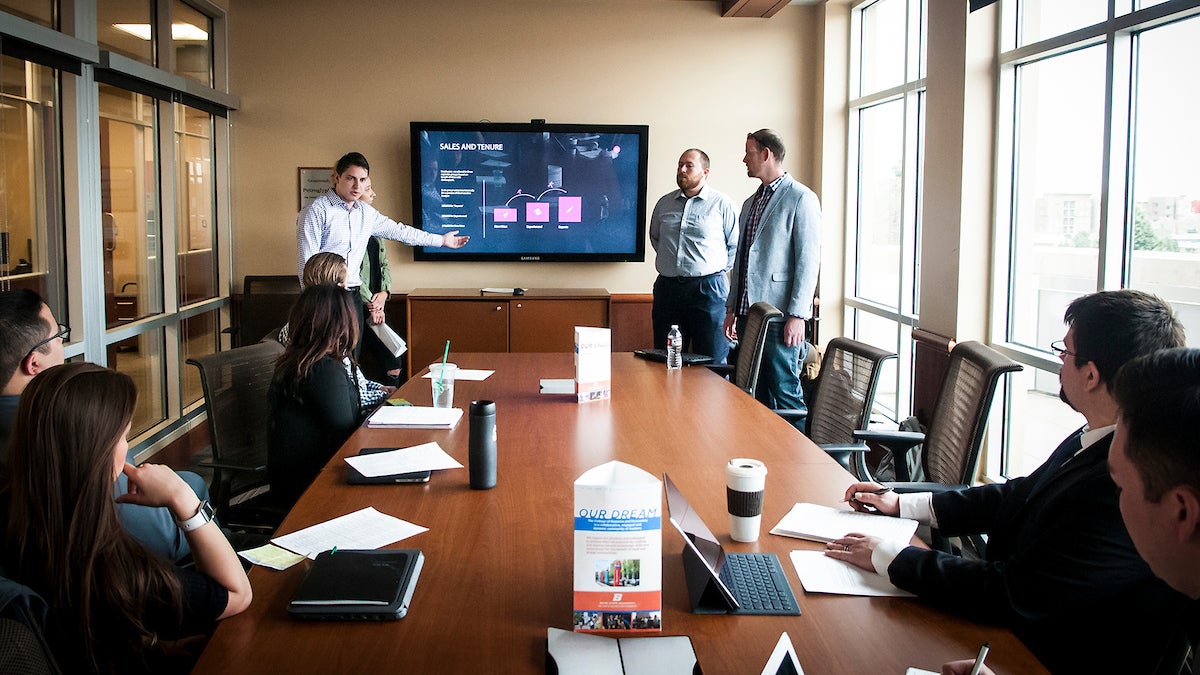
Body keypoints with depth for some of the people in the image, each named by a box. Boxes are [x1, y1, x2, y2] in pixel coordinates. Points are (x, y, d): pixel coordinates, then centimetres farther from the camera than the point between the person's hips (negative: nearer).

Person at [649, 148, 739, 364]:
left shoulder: (721, 204, 1)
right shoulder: (664, 203, 14)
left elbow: (736, 245, 3)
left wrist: (718, 270, 1)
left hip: (708, 289, -4)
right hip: (667, 287, 4)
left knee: (712, 361, -3)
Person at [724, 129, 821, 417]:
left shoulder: (801, 198, -6)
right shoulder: (750, 203, 19)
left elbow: (809, 260, -12)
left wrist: (797, 315, -17)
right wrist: (731, 309, 17)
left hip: (780, 315, -8)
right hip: (748, 312, 8)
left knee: (784, 391, -6)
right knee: (756, 393, 9)